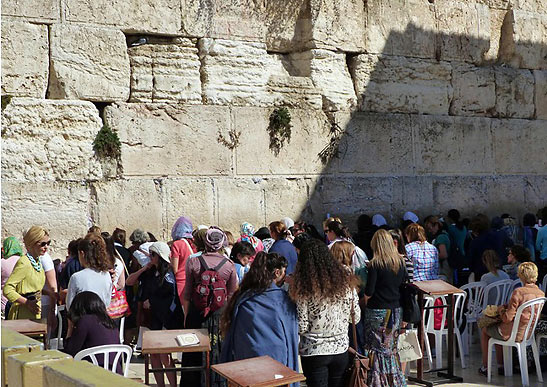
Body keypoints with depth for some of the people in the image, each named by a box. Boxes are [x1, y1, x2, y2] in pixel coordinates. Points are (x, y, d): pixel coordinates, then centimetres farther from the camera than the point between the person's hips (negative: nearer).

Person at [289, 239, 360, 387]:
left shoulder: (304, 288, -14)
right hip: (341, 348, 4)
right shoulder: (346, 281, -4)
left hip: (314, 351, -4)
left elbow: (302, 328, -12)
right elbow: (356, 317, 3)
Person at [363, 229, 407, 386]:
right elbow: (403, 283, 12)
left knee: (376, 348, 3)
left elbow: (368, 292, -14)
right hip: (396, 311, 5)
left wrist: (366, 302, 3)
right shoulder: (400, 262, 2)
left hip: (378, 311, -5)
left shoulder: (375, 264, -14)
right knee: (392, 348, 15)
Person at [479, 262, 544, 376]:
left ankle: (485, 367, 32)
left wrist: (500, 309, -2)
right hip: (528, 333, 7)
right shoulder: (541, 294, -5)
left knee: (485, 330, 23)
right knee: (497, 328, 33)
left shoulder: (518, 292, -26)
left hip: (512, 334, -7)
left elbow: (507, 318, -23)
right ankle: (500, 364, 38)